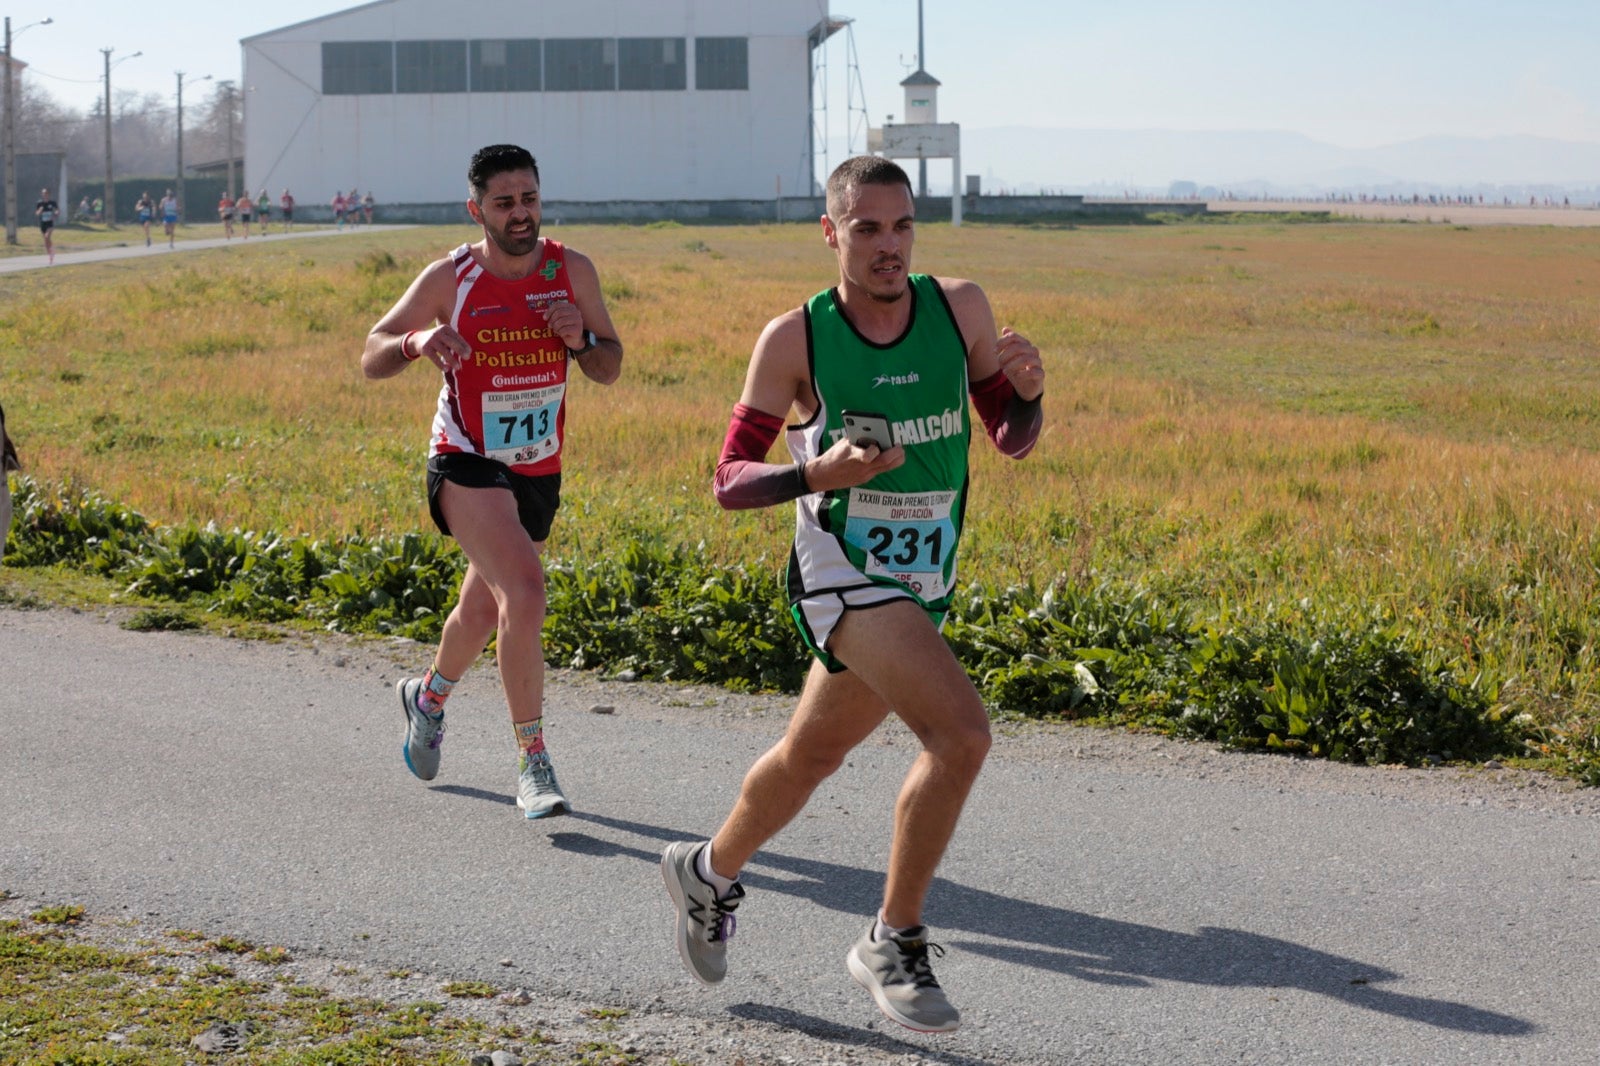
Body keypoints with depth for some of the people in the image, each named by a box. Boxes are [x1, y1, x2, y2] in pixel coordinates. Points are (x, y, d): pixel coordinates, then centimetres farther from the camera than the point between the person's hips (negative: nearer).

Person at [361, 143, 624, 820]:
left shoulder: (572, 271, -4)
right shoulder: (449, 279, -12)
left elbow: (610, 369, 4)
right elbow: (370, 358, -8)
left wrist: (581, 340, -19)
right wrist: (416, 342, -29)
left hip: (539, 470, 5)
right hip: (467, 464, -4)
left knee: (482, 610, 21)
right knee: (524, 594, -25)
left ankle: (428, 696, 52)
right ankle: (533, 764, -19)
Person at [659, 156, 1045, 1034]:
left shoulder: (959, 307, -2)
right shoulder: (793, 339, -11)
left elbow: (1013, 441, 5)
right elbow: (729, 481, -6)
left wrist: (1027, 389, -18)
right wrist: (816, 473, -25)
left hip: (921, 587, 5)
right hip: (841, 575, -5)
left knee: (811, 756, 21)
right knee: (962, 733, -24)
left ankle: (709, 874, 48)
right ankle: (894, 945, -7)